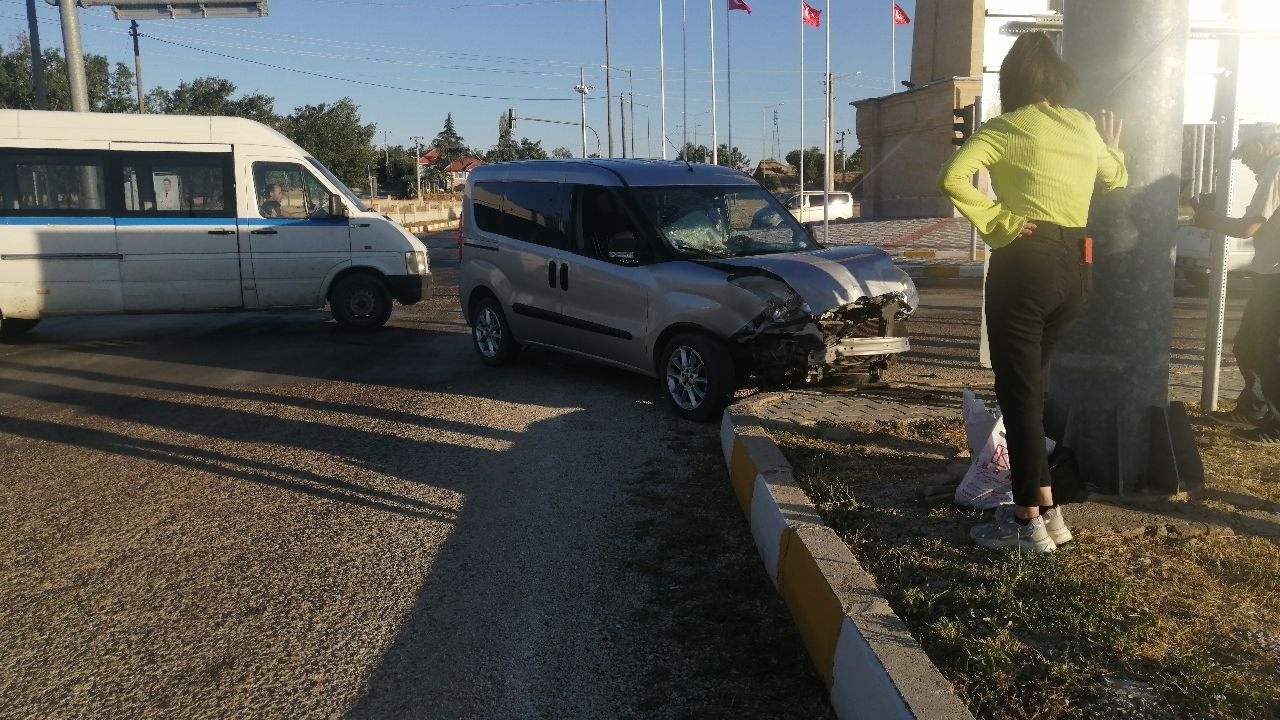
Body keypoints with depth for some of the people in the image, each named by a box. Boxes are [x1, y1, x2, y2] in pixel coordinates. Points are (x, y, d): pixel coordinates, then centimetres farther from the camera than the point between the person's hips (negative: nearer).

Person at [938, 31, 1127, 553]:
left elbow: (952, 178, -23)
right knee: (1030, 385, 17)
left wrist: (996, 222, -14)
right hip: (1076, 265, 6)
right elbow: (1117, 180, 31)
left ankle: (1031, 520, 6)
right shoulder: (1084, 127, 12)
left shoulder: (1006, 128, -5)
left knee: (1019, 392, 1)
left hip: (1026, 262, -6)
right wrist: (1111, 148, 49)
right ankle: (1042, 507, 22)